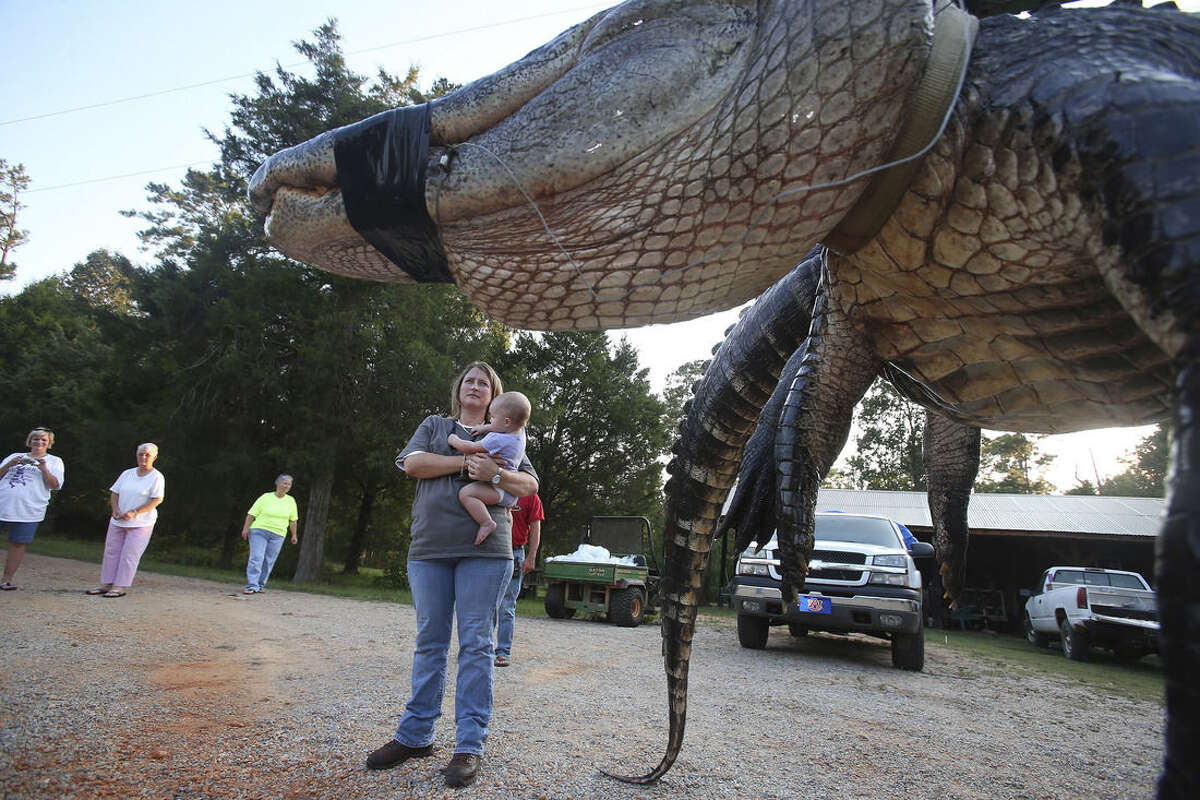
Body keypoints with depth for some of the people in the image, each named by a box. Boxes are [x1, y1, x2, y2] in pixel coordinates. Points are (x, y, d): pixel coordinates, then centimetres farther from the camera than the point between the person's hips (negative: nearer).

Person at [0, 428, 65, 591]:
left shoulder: (54, 461, 11)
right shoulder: (15, 457, 18)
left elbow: (55, 485, 1)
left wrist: (43, 469, -13)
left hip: (27, 512, -2)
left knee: (17, 544, 0)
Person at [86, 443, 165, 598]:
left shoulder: (156, 477, -7)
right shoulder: (127, 474, 11)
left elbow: (157, 499, -14)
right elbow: (114, 493, 13)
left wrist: (134, 512, -18)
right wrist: (115, 509, -5)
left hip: (141, 523, -6)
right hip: (117, 522, 6)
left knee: (129, 555, -6)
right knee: (111, 551, 8)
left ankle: (121, 587, 0)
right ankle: (106, 584, 17)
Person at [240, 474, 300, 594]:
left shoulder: (291, 501, 9)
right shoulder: (266, 497, 1)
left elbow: (293, 520, 16)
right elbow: (251, 513, 0)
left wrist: (294, 535, 15)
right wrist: (245, 528, -8)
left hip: (278, 535, 3)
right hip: (259, 531, -2)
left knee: (268, 561, 1)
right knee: (256, 557, -12)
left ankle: (261, 585, 12)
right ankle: (252, 586, -11)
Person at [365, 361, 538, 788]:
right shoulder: (434, 425, 19)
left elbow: (530, 484, 9)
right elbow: (412, 463, 1)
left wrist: (495, 474, -10)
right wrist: (465, 461, -8)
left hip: (485, 548, -1)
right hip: (430, 545, 1)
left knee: (476, 643, -3)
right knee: (430, 640, 7)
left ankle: (470, 745, 2)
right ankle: (414, 735, 18)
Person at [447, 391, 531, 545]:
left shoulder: (497, 440, -23)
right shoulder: (520, 430, 3)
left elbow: (471, 448, -16)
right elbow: (501, 428, 26)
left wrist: (454, 441, 1)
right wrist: (484, 427, 13)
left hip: (500, 490, -10)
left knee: (466, 493, -28)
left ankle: (487, 523, -31)